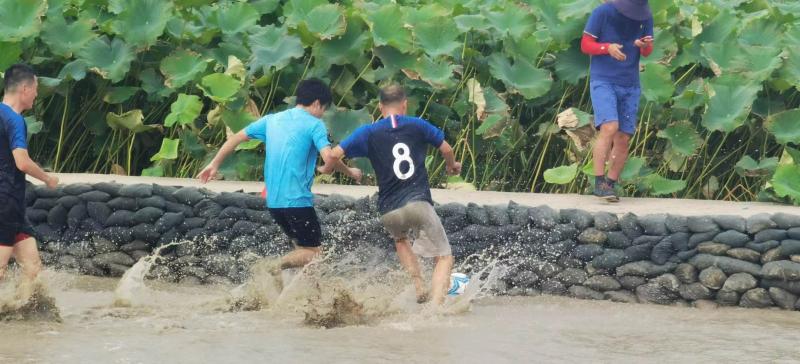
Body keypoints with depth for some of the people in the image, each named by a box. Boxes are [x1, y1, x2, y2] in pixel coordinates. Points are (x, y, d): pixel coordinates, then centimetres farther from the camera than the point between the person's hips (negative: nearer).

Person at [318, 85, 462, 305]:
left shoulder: (369, 132, 9)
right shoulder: (417, 126, 10)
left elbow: (336, 154, 3)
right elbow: (446, 149, 16)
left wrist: (327, 169, 25)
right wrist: (452, 166, 38)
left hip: (388, 212, 2)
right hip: (418, 203, -2)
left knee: (400, 239, 35)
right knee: (444, 258, 2)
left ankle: (419, 288, 19)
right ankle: (436, 304, -22)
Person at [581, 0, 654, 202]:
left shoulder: (646, 17, 0)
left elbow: (647, 52, 5)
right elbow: (585, 45, -8)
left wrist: (645, 45, -19)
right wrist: (608, 48, -27)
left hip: (630, 87, 4)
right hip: (603, 82, -4)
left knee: (623, 140, 2)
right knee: (609, 129, -22)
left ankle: (610, 186, 16)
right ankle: (599, 183, -16)